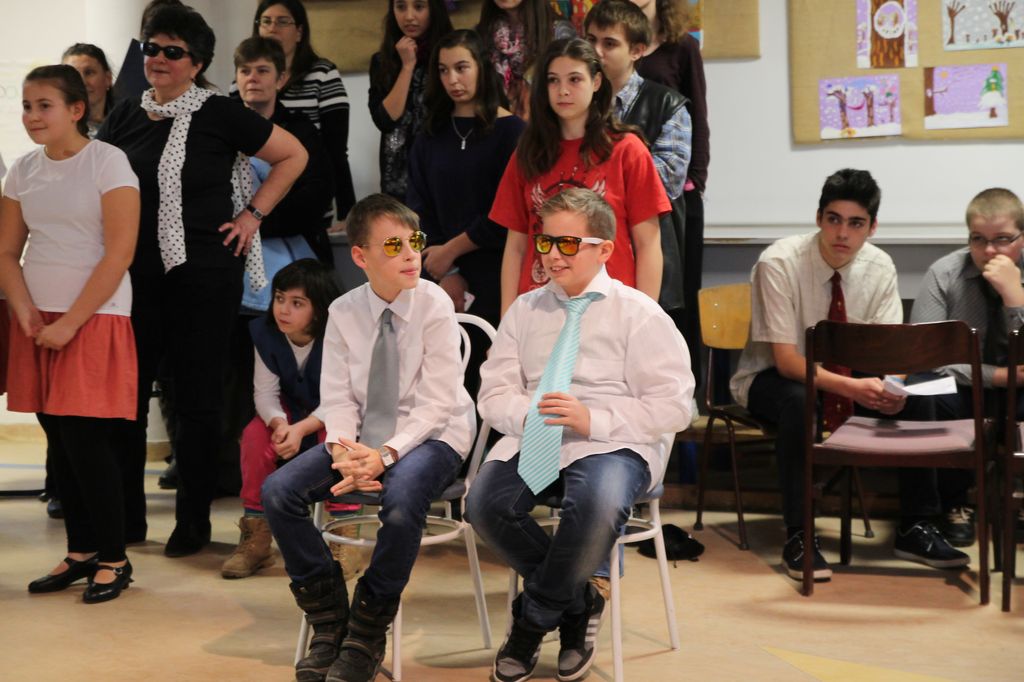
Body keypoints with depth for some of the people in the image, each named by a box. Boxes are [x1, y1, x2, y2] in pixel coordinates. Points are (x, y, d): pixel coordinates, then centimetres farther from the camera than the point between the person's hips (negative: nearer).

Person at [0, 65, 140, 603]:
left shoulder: (107, 162, -7)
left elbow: (119, 253, -12)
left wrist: (69, 323, -15)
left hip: (94, 320, -5)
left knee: (86, 439, -8)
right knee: (58, 441, 7)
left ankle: (114, 559, 4)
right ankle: (81, 552, 18)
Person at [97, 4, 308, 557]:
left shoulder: (219, 116, -3)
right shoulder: (124, 118, 8)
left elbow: (293, 156, 3)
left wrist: (252, 215, -2)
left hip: (204, 277, -4)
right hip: (134, 277, 4)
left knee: (197, 398, 4)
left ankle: (193, 520, 15)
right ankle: (126, 515, 17)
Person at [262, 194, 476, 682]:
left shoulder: (434, 305, -11)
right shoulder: (344, 312, 1)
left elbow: (435, 403, -14)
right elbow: (337, 398, 1)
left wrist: (387, 454, -26)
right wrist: (343, 450, -19)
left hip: (430, 435, -5)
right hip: (364, 436, 5)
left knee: (401, 503, -37)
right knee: (277, 492, -15)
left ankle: (367, 635, -13)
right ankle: (329, 621, 2)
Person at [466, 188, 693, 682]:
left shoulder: (638, 313, -1)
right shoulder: (525, 310, 13)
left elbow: (673, 406, -6)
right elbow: (494, 393, 10)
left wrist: (593, 419, -18)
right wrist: (528, 414, -14)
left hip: (611, 444, -4)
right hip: (533, 441, 4)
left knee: (597, 506, -38)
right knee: (485, 502, -27)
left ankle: (533, 619, -11)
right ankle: (577, 605, -3)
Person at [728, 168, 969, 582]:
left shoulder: (879, 266, -8)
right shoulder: (779, 264, -24)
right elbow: (786, 360, -27)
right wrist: (851, 388, -42)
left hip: (845, 376, 5)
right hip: (772, 379, -5)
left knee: (914, 400, -20)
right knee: (798, 404, -38)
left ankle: (915, 529, -8)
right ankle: (797, 538, -28)